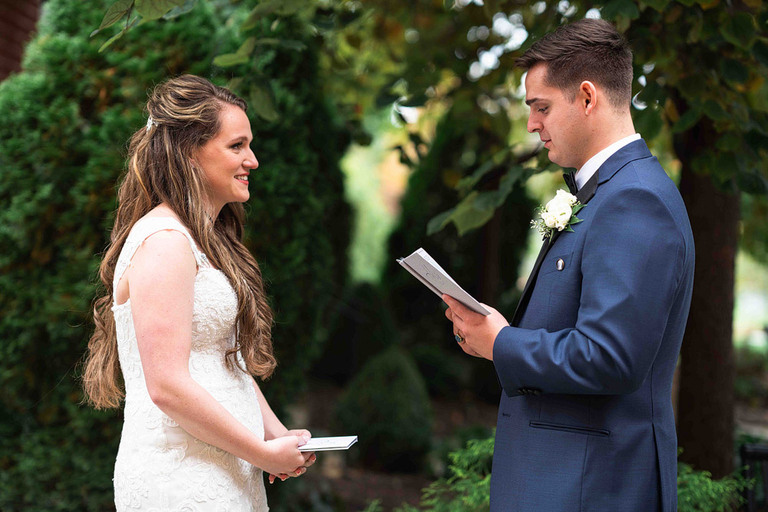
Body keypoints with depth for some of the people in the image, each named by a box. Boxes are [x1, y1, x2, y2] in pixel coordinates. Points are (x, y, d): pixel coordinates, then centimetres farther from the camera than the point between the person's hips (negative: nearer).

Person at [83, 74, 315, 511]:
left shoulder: (208, 241, 16)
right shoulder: (164, 242, -15)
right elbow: (167, 386, -21)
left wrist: (281, 437, 7)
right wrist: (264, 453, -13)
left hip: (230, 476, 9)